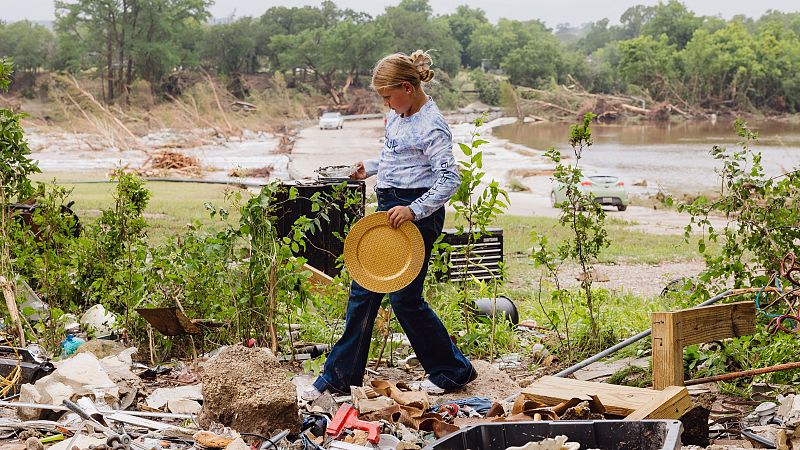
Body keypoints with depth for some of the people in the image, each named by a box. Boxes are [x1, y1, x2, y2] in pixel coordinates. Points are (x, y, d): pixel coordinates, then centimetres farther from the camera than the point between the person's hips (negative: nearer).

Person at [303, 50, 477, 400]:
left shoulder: (431, 125, -17)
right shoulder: (399, 115, 10)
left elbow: (450, 178, -21)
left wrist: (414, 210, -27)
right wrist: (371, 167, 31)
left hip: (417, 214, -9)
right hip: (389, 208, 9)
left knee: (404, 297, -2)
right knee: (364, 290, 8)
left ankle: (454, 371, 15)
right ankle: (341, 375, 15)